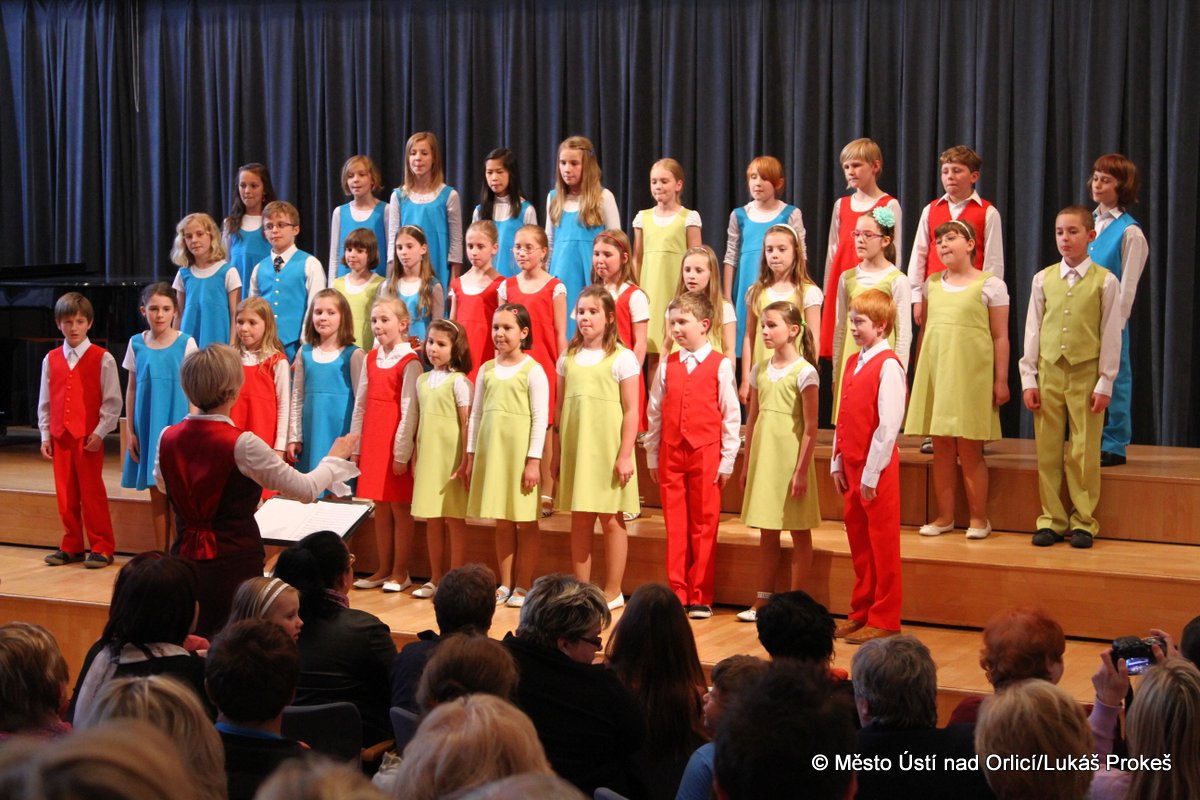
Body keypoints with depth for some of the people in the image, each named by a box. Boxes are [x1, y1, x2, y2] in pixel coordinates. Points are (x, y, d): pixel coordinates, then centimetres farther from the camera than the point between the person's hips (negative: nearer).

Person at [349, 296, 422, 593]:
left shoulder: (409, 362, -9)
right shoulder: (371, 359, 10)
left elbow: (409, 411, -12)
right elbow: (360, 404, 12)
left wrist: (402, 453, -14)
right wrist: (354, 444, 8)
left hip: (396, 444, -6)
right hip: (372, 441, 6)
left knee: (400, 507, 2)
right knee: (380, 508, 11)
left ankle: (400, 571, 10)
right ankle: (384, 569, 19)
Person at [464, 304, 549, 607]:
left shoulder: (532, 370, -5)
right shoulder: (486, 369, 10)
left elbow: (540, 419, -8)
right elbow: (476, 415, 14)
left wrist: (534, 460, -13)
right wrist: (471, 455, 10)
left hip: (520, 451, -5)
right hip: (491, 451, 5)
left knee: (525, 522, 2)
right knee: (502, 522, 10)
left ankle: (523, 587, 8)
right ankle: (505, 585, 16)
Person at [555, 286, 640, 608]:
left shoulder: (622, 358, -3)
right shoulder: (568, 358, 10)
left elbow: (631, 411, -6)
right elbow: (560, 408, 13)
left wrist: (625, 455, -11)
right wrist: (558, 452, 9)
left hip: (608, 451, -4)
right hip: (575, 450, 4)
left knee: (611, 519, 1)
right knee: (580, 520, 7)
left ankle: (613, 591, 10)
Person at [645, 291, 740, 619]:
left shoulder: (720, 366, -3)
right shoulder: (667, 365, 7)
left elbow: (731, 416, -3)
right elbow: (654, 413, 10)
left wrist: (727, 461, -5)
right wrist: (652, 457, 9)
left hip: (706, 454, -3)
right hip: (671, 454, 3)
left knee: (704, 526, 3)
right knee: (675, 526, 6)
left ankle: (700, 597, 11)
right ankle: (678, 594, 14)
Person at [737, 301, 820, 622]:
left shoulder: (804, 372, -9)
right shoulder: (760, 370, 9)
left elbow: (810, 428, -11)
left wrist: (801, 470, -15)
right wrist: (747, 464, 12)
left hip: (791, 460, -6)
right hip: (764, 459, 6)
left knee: (799, 533, 3)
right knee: (767, 533, 11)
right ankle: (763, 599, 18)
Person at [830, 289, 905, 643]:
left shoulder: (888, 365, -14)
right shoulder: (853, 363, 12)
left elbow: (888, 424, -17)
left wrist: (871, 474, -17)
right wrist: (838, 463, 10)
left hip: (876, 468, -8)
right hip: (852, 464, 8)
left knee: (882, 542, 1)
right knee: (857, 538, 14)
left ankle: (884, 620, 9)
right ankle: (861, 612, 24)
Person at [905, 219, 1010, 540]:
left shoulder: (990, 285, -1)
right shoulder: (932, 284, 12)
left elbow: (1000, 337, -3)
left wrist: (1001, 380, -6)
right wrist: (920, 372, 13)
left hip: (971, 374, -4)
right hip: (936, 371, 4)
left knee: (969, 448, -2)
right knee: (941, 447, 6)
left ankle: (978, 518, 8)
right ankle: (944, 516, 13)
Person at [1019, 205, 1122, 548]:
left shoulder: (1105, 282, -1)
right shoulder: (1043, 279, 7)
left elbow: (1111, 336, -1)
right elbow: (1032, 330, 8)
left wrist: (1105, 383, -4)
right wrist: (1029, 379, 4)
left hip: (1086, 374, -3)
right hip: (1049, 372, 3)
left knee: (1084, 453, 1)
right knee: (1048, 451, 5)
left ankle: (1083, 522, 11)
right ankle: (1052, 520, 14)